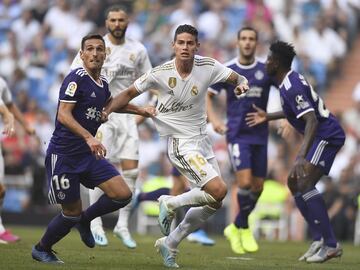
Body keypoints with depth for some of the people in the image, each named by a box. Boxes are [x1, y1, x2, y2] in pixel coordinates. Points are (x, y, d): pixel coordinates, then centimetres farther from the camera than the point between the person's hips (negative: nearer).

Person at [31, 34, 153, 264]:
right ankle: (41, 249, 23)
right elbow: (63, 115, -25)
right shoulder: (76, 79, -15)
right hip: (63, 155, -7)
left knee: (123, 195, -6)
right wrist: (89, 137, -36)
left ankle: (85, 220, 19)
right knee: (72, 212, -2)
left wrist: (141, 111, 32)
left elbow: (111, 102, 34)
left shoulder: (102, 82, 9)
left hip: (88, 154, 7)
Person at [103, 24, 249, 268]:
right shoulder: (160, 74, -14)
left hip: (203, 140, 6)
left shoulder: (208, 66, -6)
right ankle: (170, 204, 2)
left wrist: (242, 83, -21)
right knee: (218, 190, -22)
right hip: (181, 144, -6)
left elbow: (237, 78, 2)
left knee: (213, 204, 8)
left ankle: (170, 243, 22)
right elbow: (130, 94, -2)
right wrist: (107, 111, -15)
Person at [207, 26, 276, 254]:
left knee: (258, 186, 5)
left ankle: (236, 227, 26)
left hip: (260, 135, 3)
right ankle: (244, 228, 3)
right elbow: (207, 95, 8)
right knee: (245, 182, -18)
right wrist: (213, 119, -7)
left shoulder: (266, 70, 2)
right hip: (237, 133, -3)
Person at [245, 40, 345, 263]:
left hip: (327, 135, -11)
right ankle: (319, 240, 10)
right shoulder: (291, 81, 10)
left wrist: (302, 156, -41)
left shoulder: (292, 88, -22)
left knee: (305, 184, -21)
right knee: (294, 183, 13)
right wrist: (268, 117, 33)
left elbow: (312, 121, -32)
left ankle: (331, 245, -22)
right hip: (322, 136, 11)